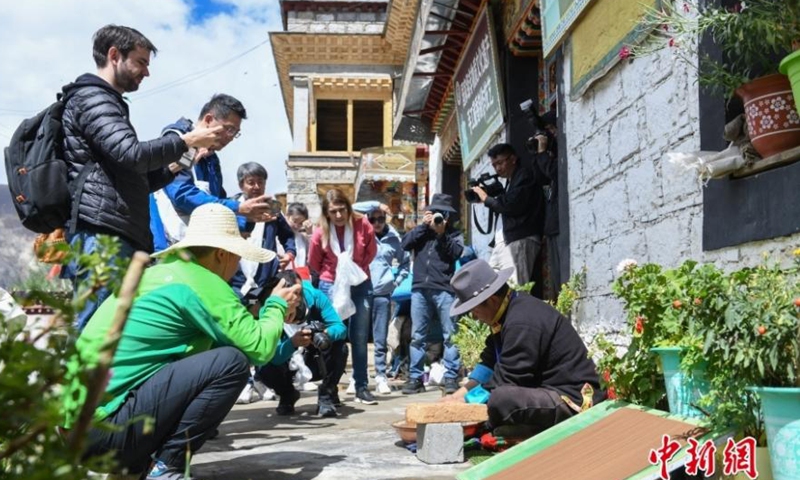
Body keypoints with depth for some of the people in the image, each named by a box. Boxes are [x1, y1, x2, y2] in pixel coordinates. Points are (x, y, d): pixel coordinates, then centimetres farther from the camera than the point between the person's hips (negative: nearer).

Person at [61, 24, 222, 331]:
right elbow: (130, 154, -17)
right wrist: (187, 141, -5)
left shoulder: (106, 104, 29)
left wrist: (179, 164, 16)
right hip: (102, 238, -10)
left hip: (119, 239, 10)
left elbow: (135, 183, 28)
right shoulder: (90, 97, -1)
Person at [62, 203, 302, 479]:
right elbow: (259, 348, -10)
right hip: (102, 422, -10)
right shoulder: (202, 283, -10)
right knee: (232, 362, -13)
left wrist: (272, 310, 23)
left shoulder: (160, 272, 17)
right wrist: (277, 306, 9)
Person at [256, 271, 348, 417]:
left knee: (339, 347, -30)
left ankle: (326, 396, -5)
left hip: (316, 363, 0)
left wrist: (326, 334, -53)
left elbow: (340, 327, -30)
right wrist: (293, 343, -55)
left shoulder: (315, 297, -25)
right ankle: (288, 396, 7)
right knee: (264, 368, -29)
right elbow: (273, 356, -34)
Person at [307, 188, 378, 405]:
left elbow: (371, 251, 6)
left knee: (360, 338, 5)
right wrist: (332, 275, 4)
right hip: (331, 287, -1)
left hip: (360, 285, 1)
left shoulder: (362, 225, -11)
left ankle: (362, 387, 13)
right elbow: (314, 263, 4)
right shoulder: (320, 233, -12)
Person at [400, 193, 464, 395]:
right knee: (417, 336, 4)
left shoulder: (454, 233, 12)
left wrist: (442, 234, -11)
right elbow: (405, 244, 2)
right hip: (420, 289, 3)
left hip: (444, 290, -2)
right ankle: (415, 378, 9)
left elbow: (456, 252, -5)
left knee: (449, 335, -3)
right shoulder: (421, 231, 19)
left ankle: (451, 377, 0)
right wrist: (423, 225, -1)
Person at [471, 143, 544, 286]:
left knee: (519, 287, -15)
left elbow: (511, 205, -16)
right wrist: (489, 198, 6)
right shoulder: (513, 180, 24)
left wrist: (486, 198, -4)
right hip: (516, 237, 9)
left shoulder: (524, 175, -4)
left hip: (523, 238, -9)